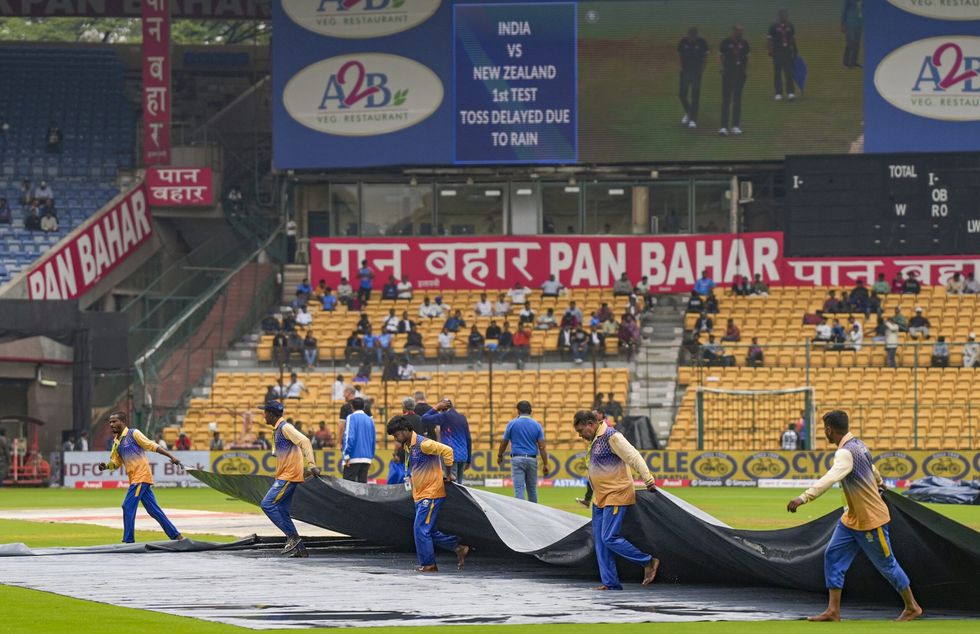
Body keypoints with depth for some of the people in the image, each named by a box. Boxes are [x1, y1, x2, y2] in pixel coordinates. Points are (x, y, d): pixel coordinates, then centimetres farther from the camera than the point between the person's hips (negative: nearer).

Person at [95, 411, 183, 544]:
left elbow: (152, 446, -9)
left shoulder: (133, 434, -7)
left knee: (128, 506, -11)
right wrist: (106, 466, -2)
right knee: (153, 509, 9)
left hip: (141, 476, -8)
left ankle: (128, 541, -6)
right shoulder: (116, 442, 16)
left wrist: (171, 456, -15)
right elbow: (116, 463, 20)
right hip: (134, 478, 8)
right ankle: (176, 536, 15)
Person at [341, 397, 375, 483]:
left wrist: (346, 456, -10)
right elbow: (373, 440, 14)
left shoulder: (351, 418, -5)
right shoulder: (370, 420, 9)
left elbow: (349, 437, -13)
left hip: (354, 457, -5)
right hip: (367, 458, 5)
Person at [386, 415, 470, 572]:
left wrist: (448, 474, -13)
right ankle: (459, 547, 20)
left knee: (421, 529, -9)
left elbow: (447, 450, -21)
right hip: (420, 495, 10)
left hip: (431, 493, -10)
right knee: (429, 531, 10)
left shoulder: (423, 444, -16)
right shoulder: (407, 446, 13)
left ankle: (428, 564, -1)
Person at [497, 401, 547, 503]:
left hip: (517, 459, -2)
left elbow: (504, 443, 6)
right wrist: (545, 464, -1)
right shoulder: (537, 425, 2)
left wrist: (499, 456, 24)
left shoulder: (512, 424, -1)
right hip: (532, 459, 2)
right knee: (532, 490, 13)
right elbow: (542, 447, -3)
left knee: (519, 489, -6)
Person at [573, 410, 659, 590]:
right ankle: (610, 583, 8)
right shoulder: (595, 440, 16)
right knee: (600, 542, 6)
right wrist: (589, 497, 26)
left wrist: (649, 480, -21)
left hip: (616, 497, -10)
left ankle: (649, 562, -3)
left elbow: (634, 457, -18)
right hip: (600, 499, 10)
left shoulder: (611, 437, -14)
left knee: (610, 538, -14)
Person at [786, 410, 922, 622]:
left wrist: (804, 498, -52)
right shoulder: (858, 445, 5)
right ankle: (833, 610, 0)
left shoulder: (846, 453, -25)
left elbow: (831, 478, -43)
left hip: (871, 521, -9)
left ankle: (912, 607, 22)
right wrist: (879, 483, 49)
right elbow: (872, 468, 26)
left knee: (886, 564, 5)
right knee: (833, 556, 1)